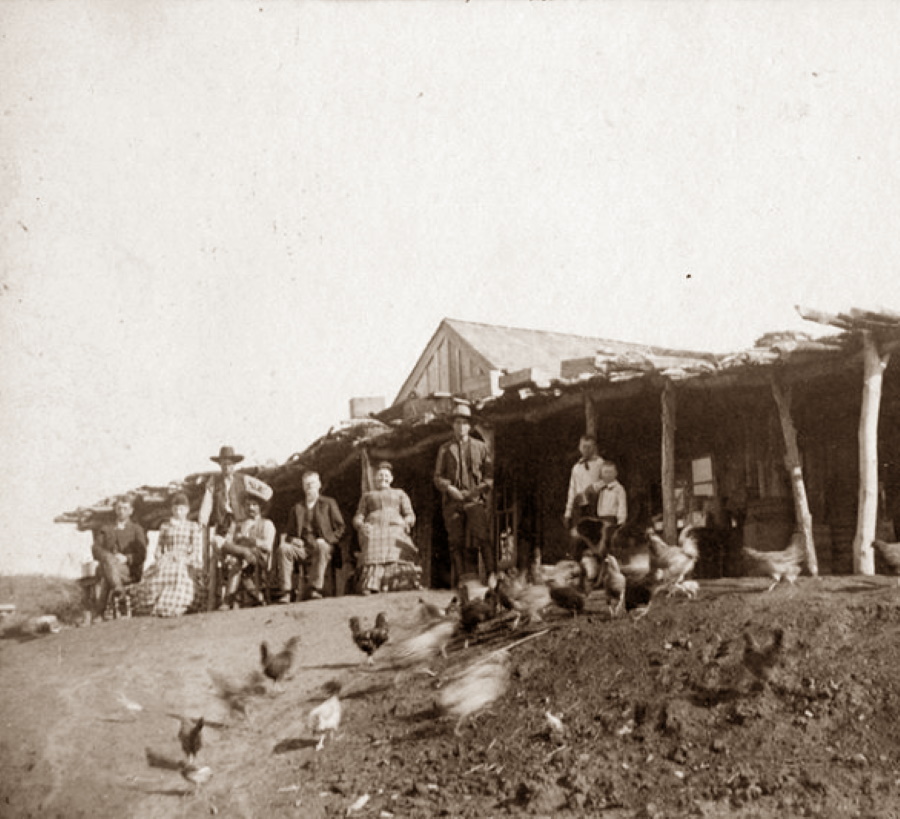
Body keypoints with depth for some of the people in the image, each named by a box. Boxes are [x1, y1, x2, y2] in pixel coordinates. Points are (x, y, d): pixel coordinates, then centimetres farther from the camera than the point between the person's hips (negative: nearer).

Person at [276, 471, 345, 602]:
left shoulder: (329, 503, 16)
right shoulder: (297, 508, 25)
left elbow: (340, 528, 9)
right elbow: (289, 532, 22)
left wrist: (326, 540, -8)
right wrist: (291, 539, -2)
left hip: (323, 547, -3)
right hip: (302, 548, 3)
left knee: (321, 546, -39)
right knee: (283, 548, -29)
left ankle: (316, 589, -37)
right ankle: (286, 592, -30)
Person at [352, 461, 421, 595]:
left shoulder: (400, 494, 31)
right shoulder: (367, 496, 33)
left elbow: (410, 516, 19)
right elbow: (357, 518, 20)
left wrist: (405, 524, -7)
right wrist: (362, 526, -6)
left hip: (395, 529, 1)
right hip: (373, 529, 0)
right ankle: (370, 588, -54)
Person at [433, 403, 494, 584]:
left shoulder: (481, 447, 13)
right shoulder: (445, 450, 16)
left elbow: (490, 474, 10)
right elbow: (438, 477, 12)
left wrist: (480, 489, -7)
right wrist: (449, 488, -7)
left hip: (476, 500, -2)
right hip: (453, 501, 2)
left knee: (481, 537, -14)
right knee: (456, 541, -2)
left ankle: (492, 574, -17)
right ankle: (463, 578, 1)